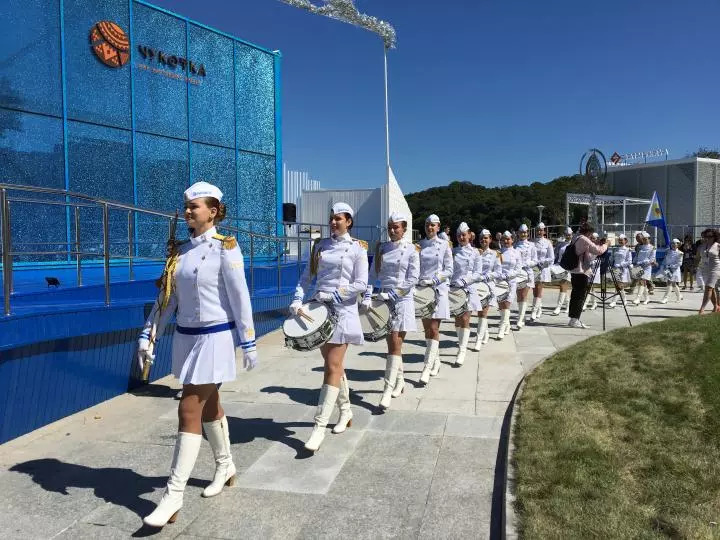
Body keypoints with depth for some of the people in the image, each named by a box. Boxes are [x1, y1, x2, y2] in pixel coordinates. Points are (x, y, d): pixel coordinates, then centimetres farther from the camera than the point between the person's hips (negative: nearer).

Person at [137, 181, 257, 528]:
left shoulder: (225, 248, -12)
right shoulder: (181, 250, 8)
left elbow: (240, 299, -13)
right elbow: (166, 297, 10)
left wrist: (248, 343, -12)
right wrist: (148, 335, 4)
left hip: (214, 338, -7)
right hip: (185, 337, 7)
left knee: (190, 411, -7)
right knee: (208, 405, 18)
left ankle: (174, 495, 2)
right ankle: (225, 466, 38)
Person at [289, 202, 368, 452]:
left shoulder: (357, 248, -3)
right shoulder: (320, 245, 10)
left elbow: (361, 284, -9)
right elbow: (307, 276, 9)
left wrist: (332, 295, -15)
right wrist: (298, 299, -6)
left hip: (343, 310, -5)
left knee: (333, 367, -8)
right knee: (333, 363, 15)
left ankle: (319, 427, -5)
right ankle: (345, 411, 33)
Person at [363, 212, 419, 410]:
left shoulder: (411, 250, -3)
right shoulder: (382, 248, 9)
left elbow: (413, 279, -8)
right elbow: (373, 274, 7)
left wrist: (394, 293, -15)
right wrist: (368, 296, -4)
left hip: (402, 301, -4)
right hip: (384, 300, 5)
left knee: (395, 344, -8)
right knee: (392, 343, 12)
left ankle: (388, 390, -8)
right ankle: (399, 381, 29)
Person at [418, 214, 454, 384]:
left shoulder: (444, 245, 0)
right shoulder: (419, 245, 8)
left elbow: (449, 270, -1)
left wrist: (434, 279, -13)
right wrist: (419, 281, -7)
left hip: (438, 289, -3)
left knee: (433, 328, -7)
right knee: (427, 328, 9)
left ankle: (427, 367, -8)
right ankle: (436, 361, 26)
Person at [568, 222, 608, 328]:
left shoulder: (576, 239, 17)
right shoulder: (584, 240, -12)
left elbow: (589, 255, 22)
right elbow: (598, 251, -14)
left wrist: (599, 245, 17)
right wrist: (605, 245, 4)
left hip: (574, 271, 9)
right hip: (581, 272, -9)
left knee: (575, 295, 12)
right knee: (580, 295, -6)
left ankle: (573, 318, 15)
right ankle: (574, 319, -5)